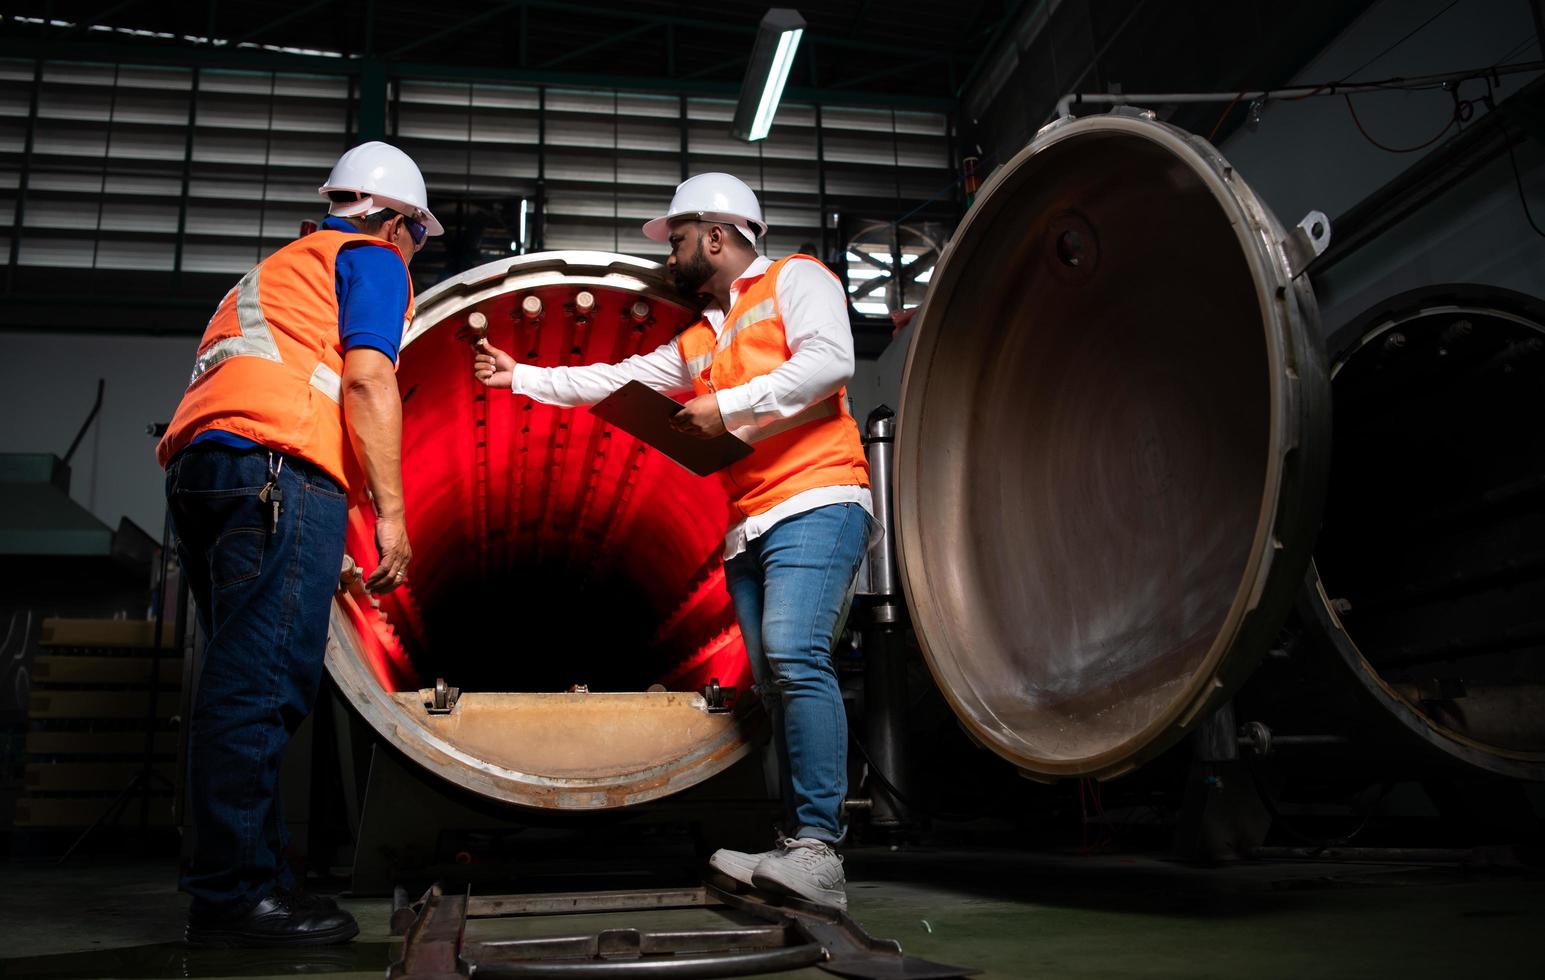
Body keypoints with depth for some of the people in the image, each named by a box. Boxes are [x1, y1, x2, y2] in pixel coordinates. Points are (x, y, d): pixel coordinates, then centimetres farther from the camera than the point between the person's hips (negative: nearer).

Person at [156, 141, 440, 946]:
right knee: (261, 681, -12)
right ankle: (235, 895, -11)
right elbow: (368, 377, -7)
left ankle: (241, 880, 13)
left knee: (244, 677, 9)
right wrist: (390, 509, -10)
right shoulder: (372, 259, 11)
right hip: (277, 466, -9)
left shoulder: (278, 268, 36)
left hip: (198, 465, 9)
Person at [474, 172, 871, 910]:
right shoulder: (696, 342, 28)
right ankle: (796, 849, 1)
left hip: (814, 501, -8)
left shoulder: (795, 280, 7)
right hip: (747, 526, 8)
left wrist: (728, 406, -10)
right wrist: (521, 377, 35)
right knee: (774, 681, 0)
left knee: (795, 655, -23)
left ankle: (819, 849, -25)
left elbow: (829, 361, -10)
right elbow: (613, 381, 33)